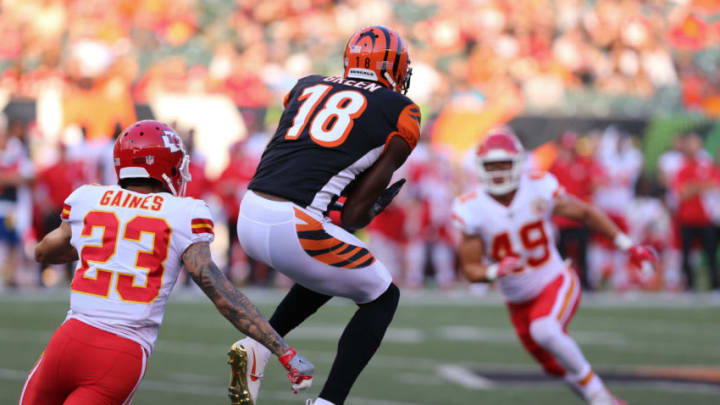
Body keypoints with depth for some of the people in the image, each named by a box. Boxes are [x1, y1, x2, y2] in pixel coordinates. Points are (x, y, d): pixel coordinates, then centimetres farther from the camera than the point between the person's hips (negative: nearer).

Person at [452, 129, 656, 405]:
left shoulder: (538, 189, -15)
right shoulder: (473, 209, -15)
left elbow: (585, 213, 0)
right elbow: (470, 269, -11)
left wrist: (627, 245, 3)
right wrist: (494, 272, -34)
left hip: (556, 283, -3)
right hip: (519, 300, 3)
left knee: (544, 331, -33)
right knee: (558, 369, 12)